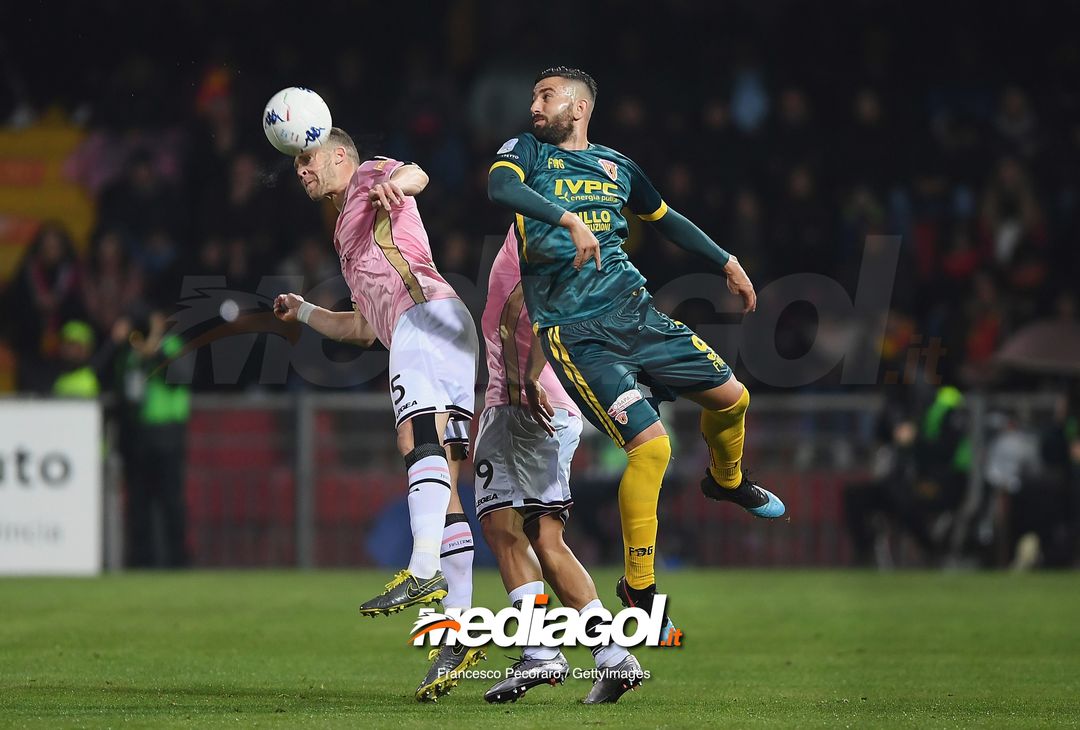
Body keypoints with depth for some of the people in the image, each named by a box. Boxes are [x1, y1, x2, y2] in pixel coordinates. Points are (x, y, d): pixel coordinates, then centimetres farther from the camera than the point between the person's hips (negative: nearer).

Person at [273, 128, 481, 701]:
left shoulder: (370, 176, 15)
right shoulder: (349, 233, 39)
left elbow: (415, 175, -11)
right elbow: (363, 328, 43)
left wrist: (395, 184, -33)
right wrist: (303, 313, 48)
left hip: (426, 312, -9)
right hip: (410, 332, 9)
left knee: (418, 438, -28)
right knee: (439, 485, -1)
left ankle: (424, 570, -47)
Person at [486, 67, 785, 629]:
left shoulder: (615, 165, 14)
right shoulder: (526, 151, 0)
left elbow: (665, 219, 31)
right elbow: (500, 188, -24)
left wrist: (726, 262, 31)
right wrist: (568, 219, -37)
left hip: (633, 310, 5)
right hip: (573, 330, -5)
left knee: (732, 397, 8)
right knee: (650, 443, -18)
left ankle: (727, 481, 44)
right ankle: (638, 590, -3)